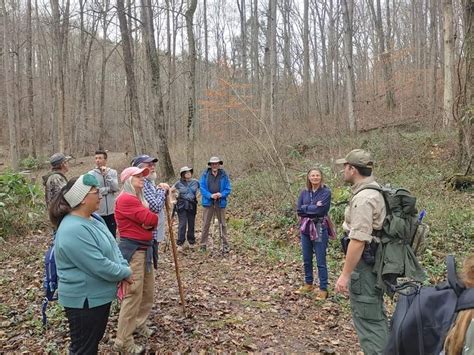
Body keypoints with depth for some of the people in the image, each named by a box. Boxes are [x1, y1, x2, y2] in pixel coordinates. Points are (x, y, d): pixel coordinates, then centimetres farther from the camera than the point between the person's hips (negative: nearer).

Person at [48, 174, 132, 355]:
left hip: (99, 296, 9)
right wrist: (126, 273, -13)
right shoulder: (74, 230, -29)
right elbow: (99, 266, -29)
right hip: (84, 301, -9)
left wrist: (124, 268, -8)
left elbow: (112, 246, 9)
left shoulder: (94, 219, 4)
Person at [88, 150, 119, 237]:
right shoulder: (91, 174, -1)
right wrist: (109, 189, -8)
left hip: (111, 211, 2)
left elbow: (115, 188, -8)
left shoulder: (113, 172, 5)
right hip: (97, 212, -2)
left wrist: (106, 174, -13)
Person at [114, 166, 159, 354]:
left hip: (145, 248, 10)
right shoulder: (125, 199, -17)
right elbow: (150, 219, -21)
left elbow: (151, 221, 10)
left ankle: (139, 324, 39)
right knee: (133, 294, -5)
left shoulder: (139, 198, 15)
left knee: (148, 291, 19)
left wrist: (150, 222, -13)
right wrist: (156, 215, 1)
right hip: (132, 250, -10)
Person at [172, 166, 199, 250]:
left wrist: (196, 197, 2)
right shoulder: (179, 183, -3)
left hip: (192, 206, 2)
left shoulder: (196, 182, 1)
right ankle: (180, 244, 1)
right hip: (182, 206, -2)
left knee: (191, 224, 9)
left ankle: (191, 242, 23)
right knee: (182, 224, -6)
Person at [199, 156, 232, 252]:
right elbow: (202, 188, -2)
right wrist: (210, 195, -16)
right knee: (206, 224, 6)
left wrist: (221, 194, -17)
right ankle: (203, 244, 17)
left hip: (220, 203, 0)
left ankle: (225, 245, 15)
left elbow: (228, 189, 1)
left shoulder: (224, 175, 1)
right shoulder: (205, 174, 0)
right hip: (208, 202, 0)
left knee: (222, 224, 8)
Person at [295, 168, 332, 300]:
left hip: (320, 229, -5)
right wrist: (313, 208, -12)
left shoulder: (326, 192, -8)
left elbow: (320, 210, -19)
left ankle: (323, 289, 13)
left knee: (321, 261, 1)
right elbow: (298, 210, -2)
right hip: (305, 229, 5)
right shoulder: (304, 192, 8)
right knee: (306, 259, 16)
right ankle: (308, 284, 32)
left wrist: (306, 208, -7)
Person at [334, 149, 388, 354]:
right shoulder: (375, 191, 10)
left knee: (367, 318, 0)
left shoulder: (363, 198, -21)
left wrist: (345, 274, -22)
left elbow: (358, 241, -26)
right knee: (376, 314, 22)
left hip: (365, 264, -10)